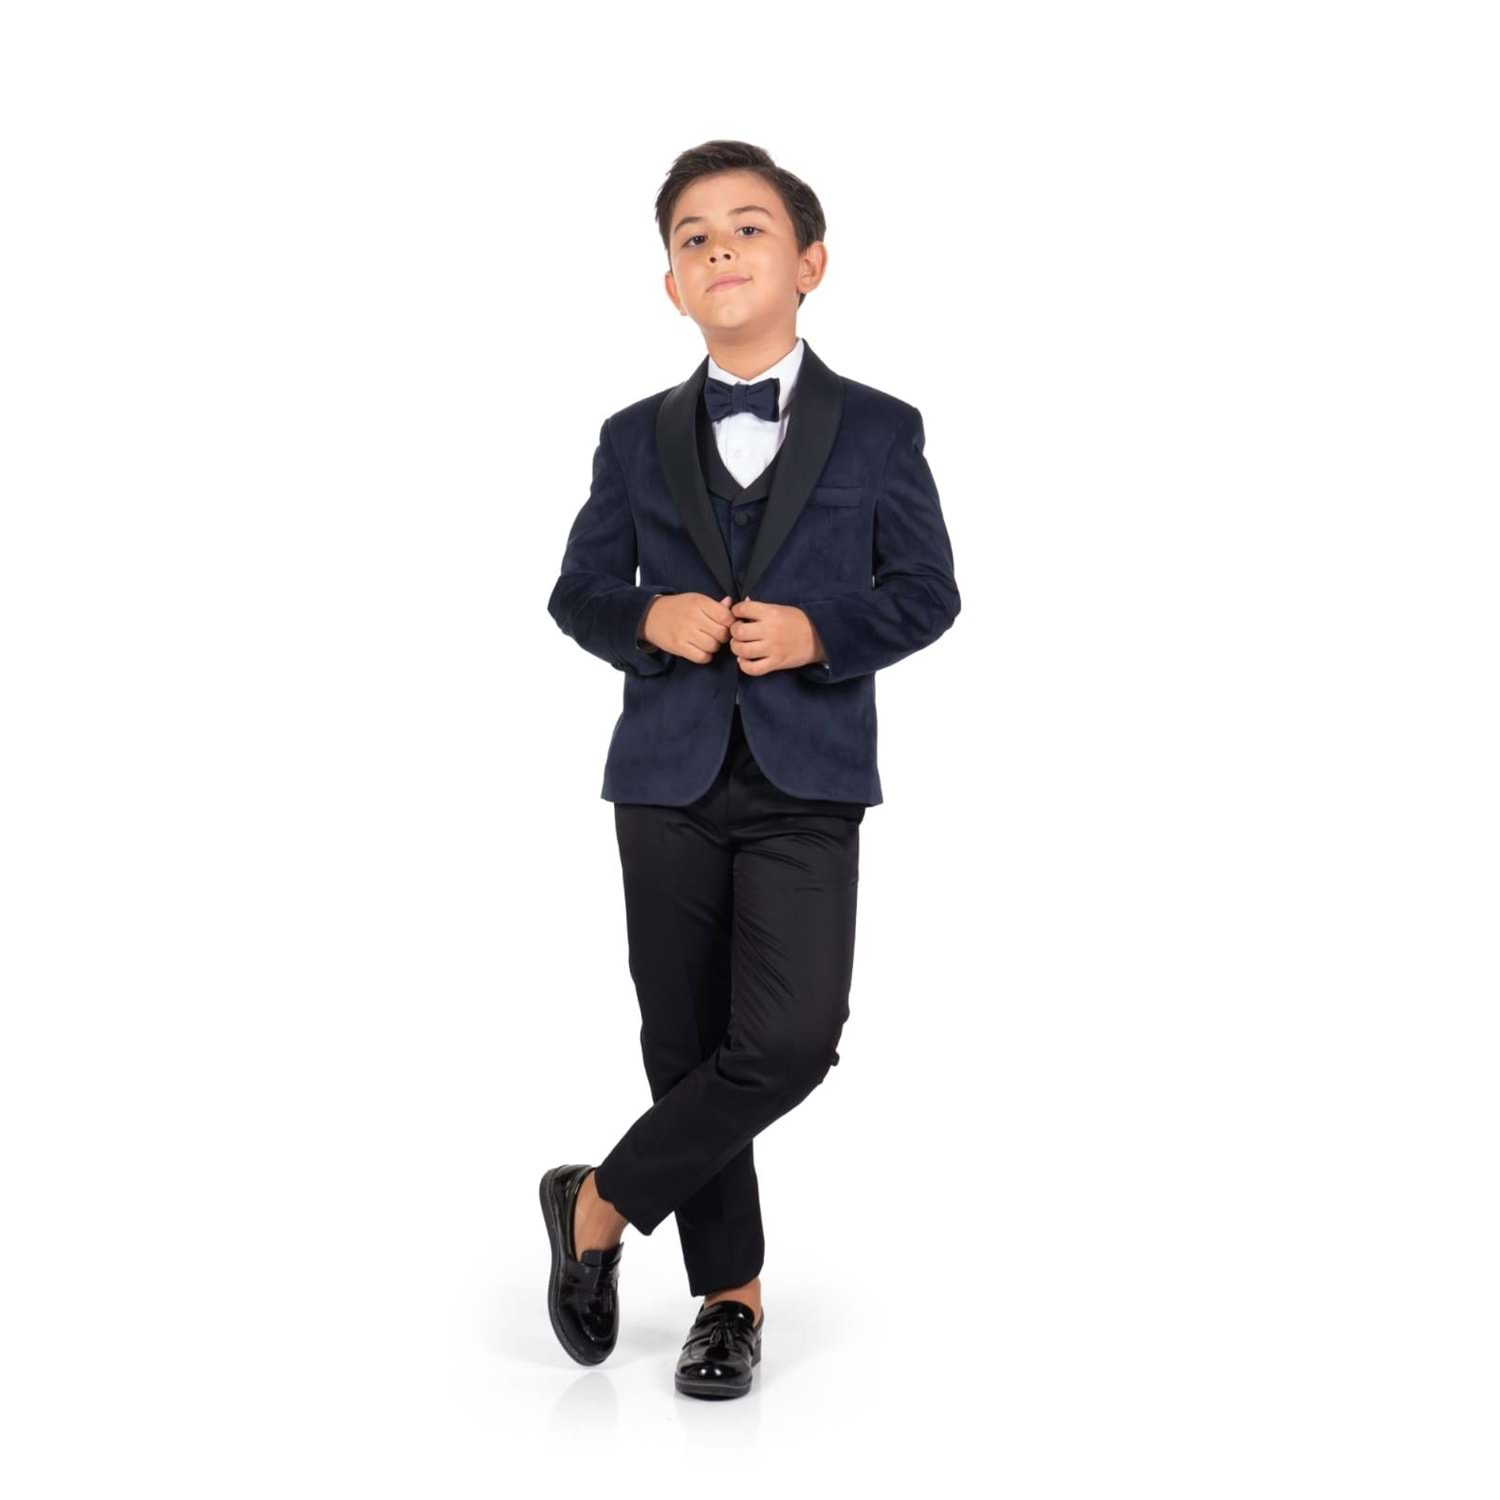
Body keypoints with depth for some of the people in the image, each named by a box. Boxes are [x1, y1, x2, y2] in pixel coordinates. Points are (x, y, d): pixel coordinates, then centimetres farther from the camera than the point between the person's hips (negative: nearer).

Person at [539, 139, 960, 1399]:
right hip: (670, 779, 2)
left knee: (789, 1039, -15)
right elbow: (579, 592, 11)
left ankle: (598, 1204, 7)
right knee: (686, 1045, 7)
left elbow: (927, 591, 3)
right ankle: (732, 1293, 24)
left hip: (809, 785, -2)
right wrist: (647, 619, -10)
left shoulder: (880, 431, 3)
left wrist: (819, 630, -14)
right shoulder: (638, 440, 9)